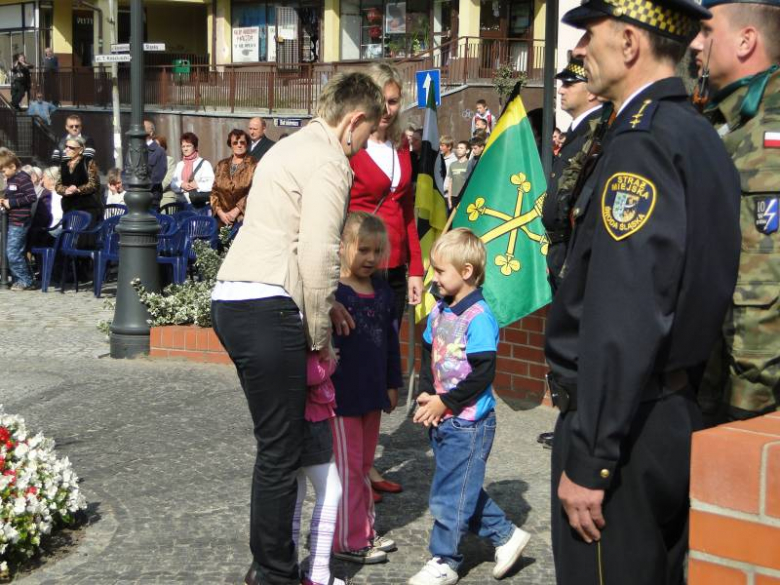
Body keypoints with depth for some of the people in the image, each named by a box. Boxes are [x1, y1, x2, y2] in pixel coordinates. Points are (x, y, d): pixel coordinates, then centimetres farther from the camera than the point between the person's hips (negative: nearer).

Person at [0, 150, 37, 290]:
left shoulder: (23, 178, -14)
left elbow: (32, 197, -21)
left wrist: (11, 203, -19)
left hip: (19, 222, -10)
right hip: (11, 221, 10)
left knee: (13, 253, -9)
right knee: (15, 252, 13)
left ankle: (25, 281, 0)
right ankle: (18, 279, 21)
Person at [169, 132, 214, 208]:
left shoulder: (204, 163, 0)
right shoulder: (179, 164, 17)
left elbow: (211, 184, -9)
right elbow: (173, 184, 8)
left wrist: (197, 185, -18)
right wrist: (181, 185, -10)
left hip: (199, 204, -4)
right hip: (181, 204, 5)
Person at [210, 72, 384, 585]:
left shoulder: (292, 147, 22)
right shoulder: (329, 162, -9)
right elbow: (318, 256, -17)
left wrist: (323, 309, 19)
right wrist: (321, 335, -6)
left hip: (232, 300, 10)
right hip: (267, 309, -10)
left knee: (277, 441, 18)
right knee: (281, 450, -1)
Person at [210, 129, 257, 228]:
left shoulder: (253, 165, -1)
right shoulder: (222, 165, 14)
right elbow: (214, 191, 11)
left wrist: (236, 211, -13)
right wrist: (220, 212, -4)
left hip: (244, 218, -4)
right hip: (223, 219, 4)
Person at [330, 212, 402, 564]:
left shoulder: (383, 291, 6)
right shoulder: (332, 292, -17)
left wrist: (392, 384, 16)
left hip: (371, 393, 7)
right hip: (341, 397, -7)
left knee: (364, 466, 18)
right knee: (347, 469, 3)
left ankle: (364, 531, 31)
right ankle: (348, 541, 13)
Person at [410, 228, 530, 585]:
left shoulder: (479, 318, -18)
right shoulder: (439, 312, 7)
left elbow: (482, 375, -20)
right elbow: (428, 356, 13)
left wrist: (444, 402, -17)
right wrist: (427, 395, -3)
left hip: (469, 422, -8)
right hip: (442, 420, 8)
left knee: (451, 492, 1)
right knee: (464, 488, 17)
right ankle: (505, 536, 31)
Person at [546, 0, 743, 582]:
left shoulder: (641, 142, -19)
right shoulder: (701, 135, 10)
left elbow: (623, 321, -25)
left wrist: (587, 461, -22)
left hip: (624, 421, -9)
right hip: (681, 413, 10)